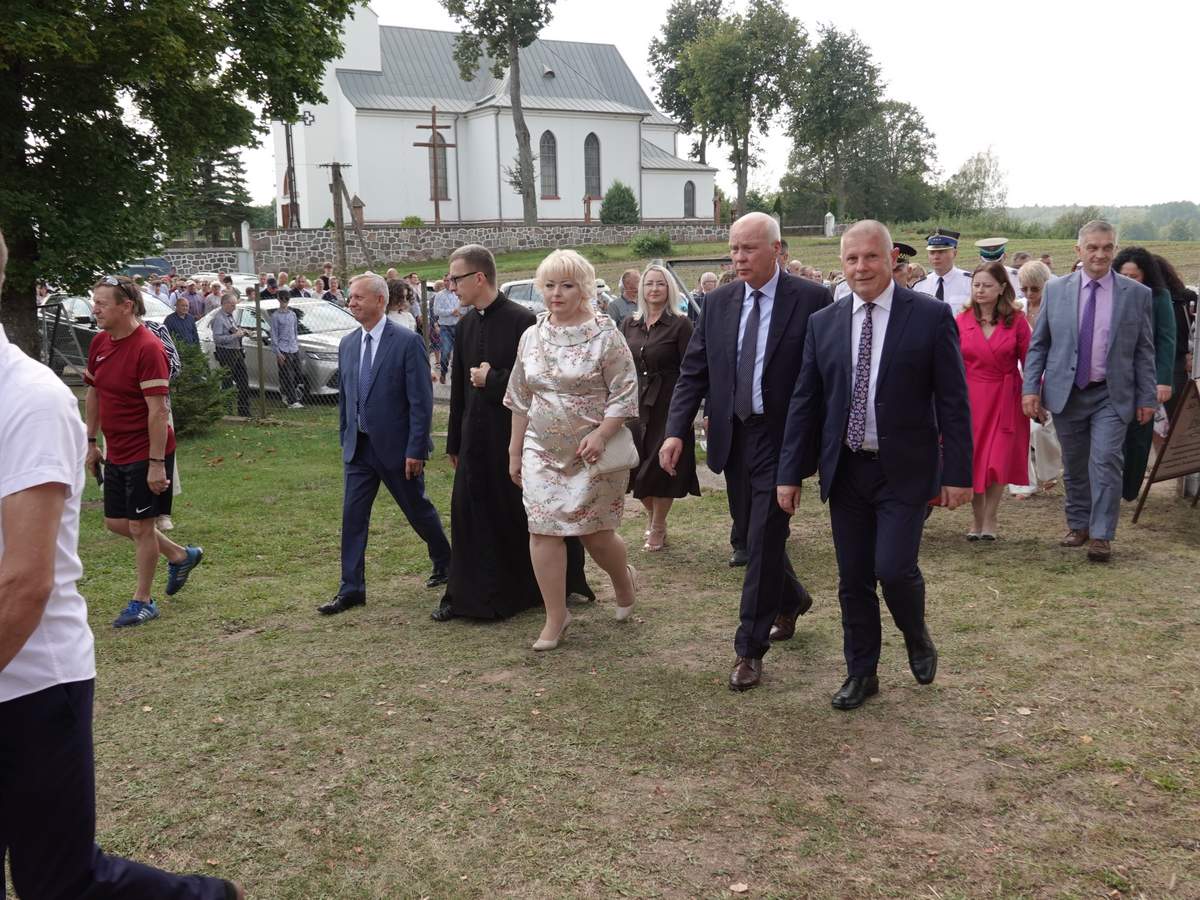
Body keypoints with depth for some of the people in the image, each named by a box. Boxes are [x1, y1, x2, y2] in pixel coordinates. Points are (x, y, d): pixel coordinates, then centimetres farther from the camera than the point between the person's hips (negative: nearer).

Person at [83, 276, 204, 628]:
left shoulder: (148, 348, -21)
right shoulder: (100, 342, 5)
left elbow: (158, 410, -23)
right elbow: (93, 394, 16)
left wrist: (157, 463, -23)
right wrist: (92, 442, 16)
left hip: (146, 454, -8)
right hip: (116, 452, 8)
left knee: (140, 525, 2)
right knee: (115, 522, 15)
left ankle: (143, 602, 17)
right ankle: (180, 555, 34)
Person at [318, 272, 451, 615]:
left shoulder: (407, 342, -13)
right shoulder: (347, 344, 6)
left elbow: (421, 401, -14)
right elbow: (344, 397, 14)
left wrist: (416, 449, -17)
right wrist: (346, 440, 13)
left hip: (397, 446, -5)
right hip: (359, 447, 5)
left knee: (418, 510, 11)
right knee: (352, 517, 2)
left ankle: (444, 562, 36)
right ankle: (351, 589, 9)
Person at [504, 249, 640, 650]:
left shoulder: (604, 334, -8)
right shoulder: (531, 336, 7)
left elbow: (624, 393, -10)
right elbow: (520, 399, 12)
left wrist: (600, 435, -22)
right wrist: (515, 451, 12)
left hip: (593, 451, -4)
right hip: (542, 451, 4)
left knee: (595, 531, 3)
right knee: (543, 530, -1)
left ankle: (624, 580, 36)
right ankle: (555, 617, 10)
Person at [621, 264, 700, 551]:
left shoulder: (680, 324, -7)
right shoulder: (629, 324, 7)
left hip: (668, 404, -4)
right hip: (634, 402, 5)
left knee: (662, 466, 1)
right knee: (638, 466, 8)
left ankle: (658, 529, 16)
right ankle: (653, 519, 29)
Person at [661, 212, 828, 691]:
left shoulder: (810, 299, -9)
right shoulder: (719, 302, 5)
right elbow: (693, 371, 4)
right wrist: (676, 431, -6)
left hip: (781, 439, -5)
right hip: (734, 437, 5)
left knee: (763, 541, -5)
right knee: (758, 536, 18)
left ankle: (749, 649, 7)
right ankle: (792, 599, 46)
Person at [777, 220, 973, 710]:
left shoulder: (931, 316, -6)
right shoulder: (823, 323, 4)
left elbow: (953, 402, -5)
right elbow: (804, 404, 6)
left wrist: (956, 473, -9)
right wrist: (790, 472, 4)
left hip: (904, 471, -3)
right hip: (846, 470, 4)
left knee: (894, 568, -11)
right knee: (853, 579, 9)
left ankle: (917, 638, 22)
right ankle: (861, 673, 26)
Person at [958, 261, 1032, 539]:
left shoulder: (1016, 321, -2)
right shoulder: (961, 321, 2)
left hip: (1005, 400, -1)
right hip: (970, 398, 1)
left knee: (999, 461, -1)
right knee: (973, 462, 4)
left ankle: (989, 520, 15)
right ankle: (977, 520, 19)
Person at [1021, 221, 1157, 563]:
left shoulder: (1137, 294, 0)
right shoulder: (1055, 290, 2)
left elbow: (1144, 351, 3)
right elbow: (1038, 344, 4)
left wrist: (1146, 398, 1)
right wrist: (1031, 388, -4)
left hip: (1111, 396, -1)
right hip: (1066, 392, 2)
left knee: (1106, 462, -9)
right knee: (1073, 466, 11)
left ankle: (1101, 535, -1)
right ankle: (1077, 525, 27)